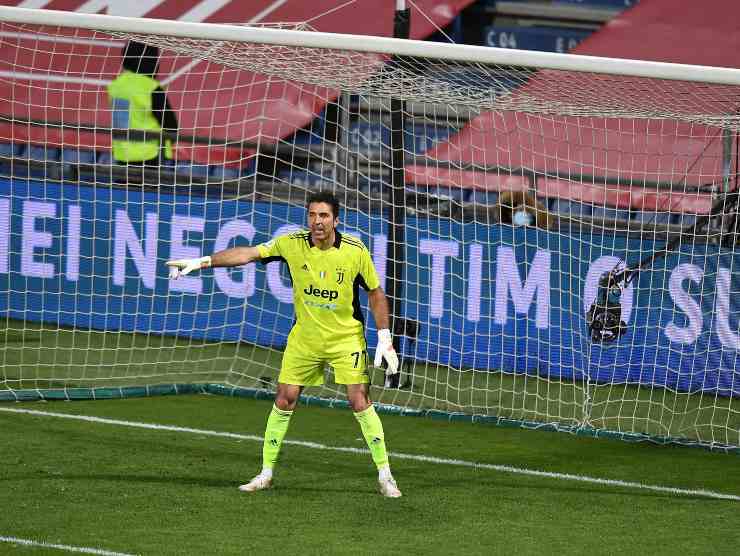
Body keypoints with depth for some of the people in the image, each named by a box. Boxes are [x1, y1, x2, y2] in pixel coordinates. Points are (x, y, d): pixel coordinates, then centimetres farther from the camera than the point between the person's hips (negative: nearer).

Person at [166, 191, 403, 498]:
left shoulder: (355, 251, -14)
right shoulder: (292, 243, -11)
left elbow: (375, 292, -3)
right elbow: (248, 253, -11)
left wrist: (384, 338, -7)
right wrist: (201, 261, -19)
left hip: (347, 337, -2)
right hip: (304, 337, 2)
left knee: (360, 401, -11)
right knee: (285, 399, 0)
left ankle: (384, 475, 0)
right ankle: (266, 473, 13)